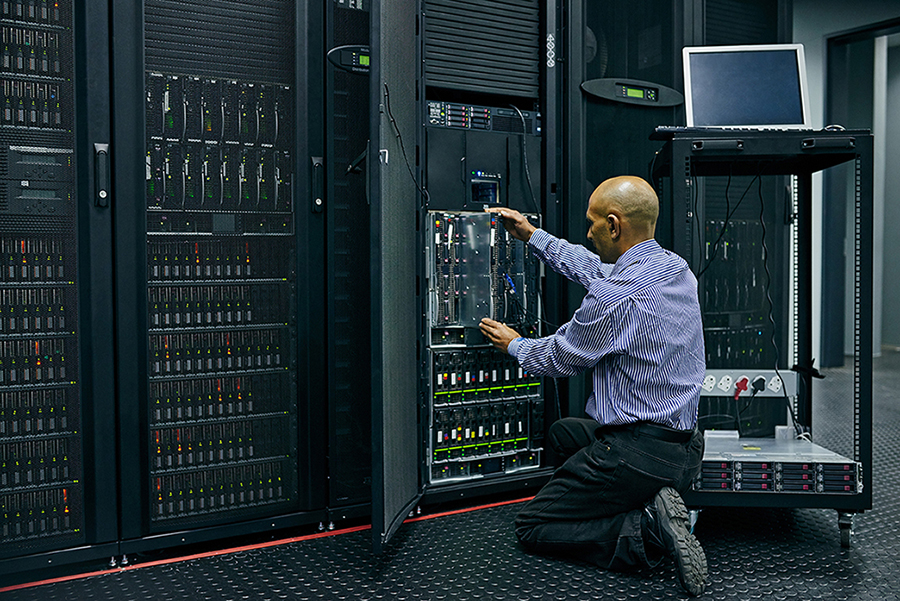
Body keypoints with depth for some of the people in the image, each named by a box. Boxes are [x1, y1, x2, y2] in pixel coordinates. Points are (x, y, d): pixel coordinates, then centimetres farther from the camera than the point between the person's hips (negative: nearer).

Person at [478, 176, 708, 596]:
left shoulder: (615, 296, -23)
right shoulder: (675, 268, 5)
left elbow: (558, 359, -6)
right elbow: (593, 268, 22)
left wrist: (513, 345, 15)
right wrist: (532, 236, 29)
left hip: (639, 455, -9)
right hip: (686, 447, 9)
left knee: (531, 529, 6)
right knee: (562, 431, 31)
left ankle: (647, 530, -11)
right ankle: (651, 504, 12)